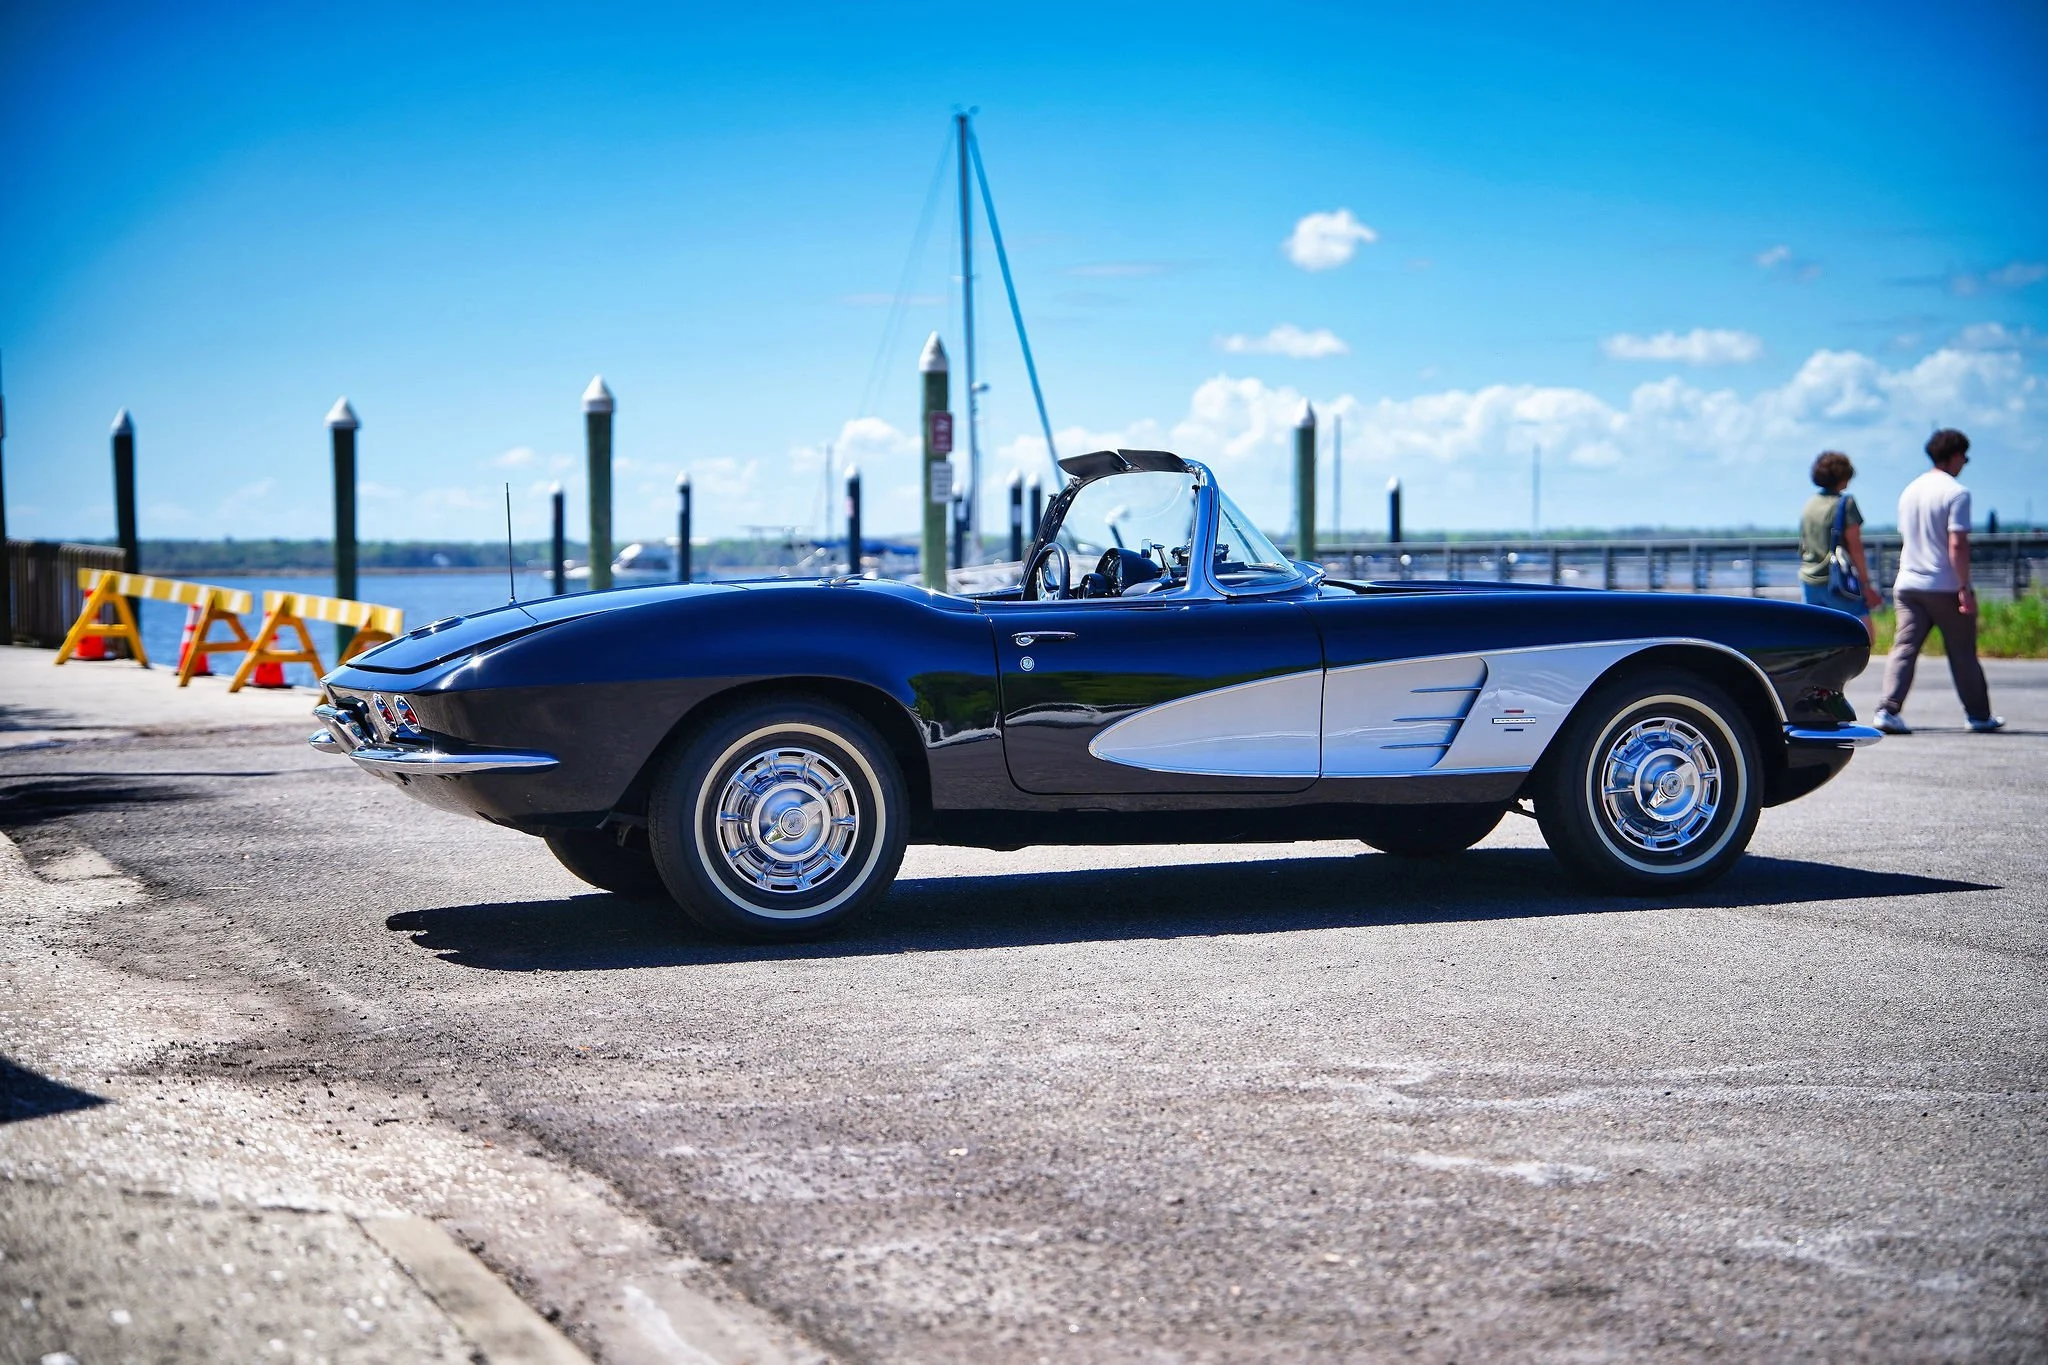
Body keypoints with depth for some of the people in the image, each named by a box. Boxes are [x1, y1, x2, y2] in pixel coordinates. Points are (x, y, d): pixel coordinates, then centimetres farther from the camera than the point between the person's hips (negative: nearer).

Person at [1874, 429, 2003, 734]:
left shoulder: (1910, 491, 12)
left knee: (1904, 648, -1)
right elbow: (1957, 544, -18)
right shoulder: (1957, 493, -11)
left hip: (1908, 584, 5)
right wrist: (1965, 588, -16)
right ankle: (1979, 716, 18)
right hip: (1945, 587, -5)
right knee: (1963, 654, 7)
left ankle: (1888, 710, -15)